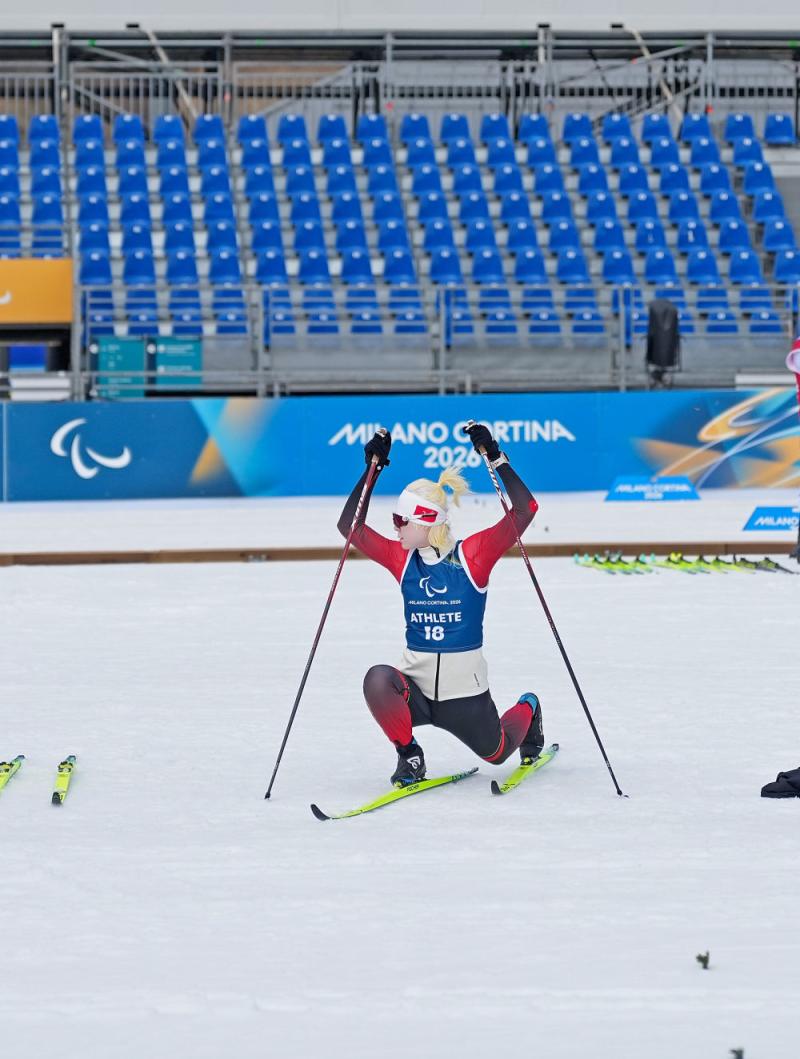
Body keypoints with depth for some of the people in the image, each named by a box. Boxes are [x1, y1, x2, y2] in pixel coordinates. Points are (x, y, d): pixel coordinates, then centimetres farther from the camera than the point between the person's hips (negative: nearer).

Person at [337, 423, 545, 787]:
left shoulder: (473, 555, -11)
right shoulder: (402, 559, -1)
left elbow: (525, 509, -19)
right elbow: (350, 526, -2)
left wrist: (494, 457, -24)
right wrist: (372, 469, -8)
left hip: (464, 690, -2)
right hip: (416, 684, 2)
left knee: (496, 753, 18)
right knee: (377, 681, -33)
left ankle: (527, 709, 54)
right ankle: (408, 756, -8)